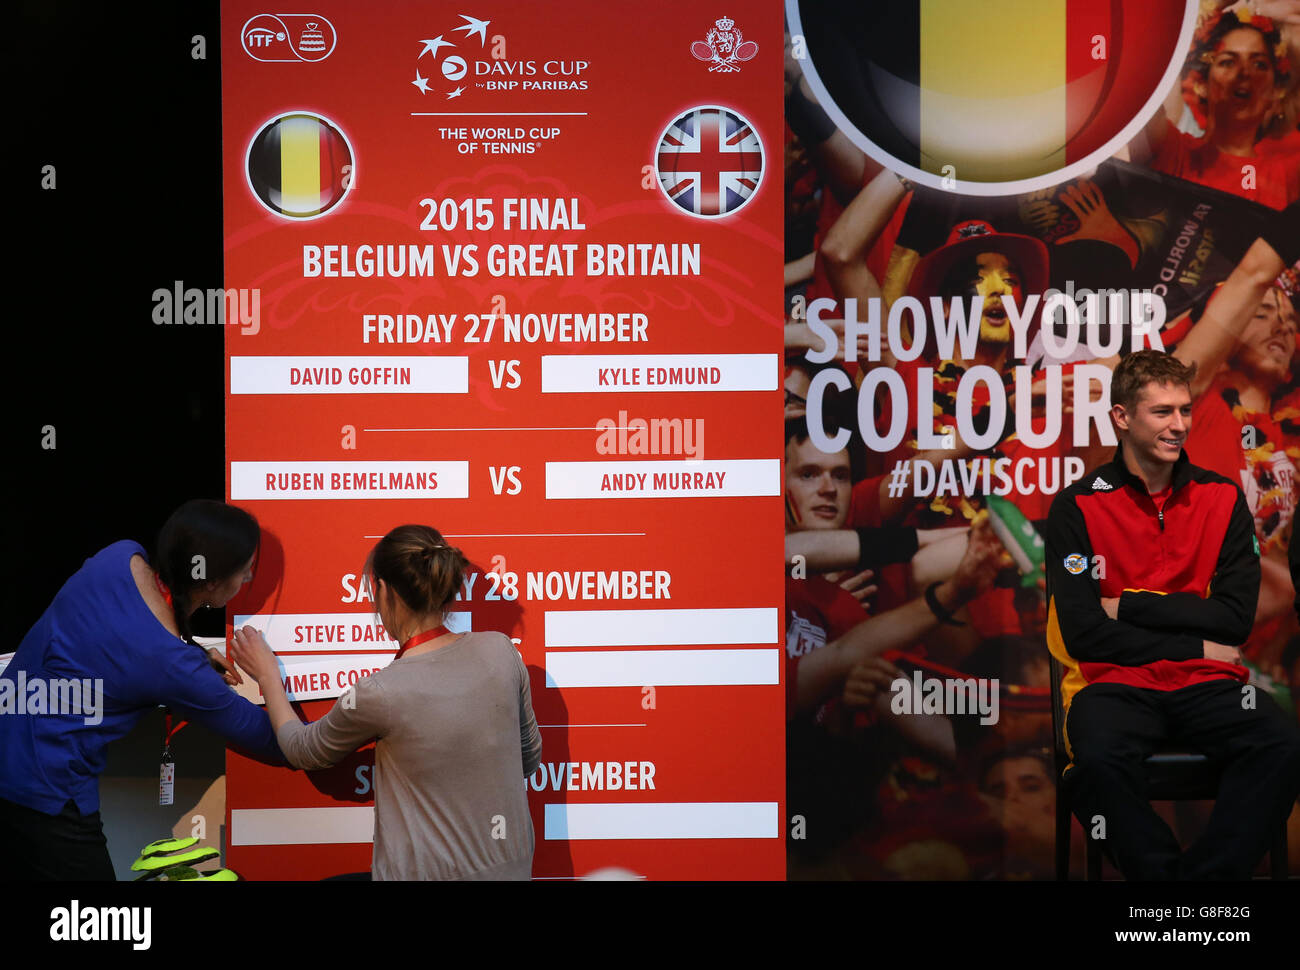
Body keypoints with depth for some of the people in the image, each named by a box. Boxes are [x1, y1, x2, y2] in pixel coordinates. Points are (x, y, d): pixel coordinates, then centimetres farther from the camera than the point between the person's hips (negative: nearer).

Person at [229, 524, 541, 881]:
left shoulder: (379, 694, -17)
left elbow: (300, 750, 5)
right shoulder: (500, 651, -6)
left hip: (427, 872, -6)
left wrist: (267, 675, 20)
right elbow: (530, 759, 10)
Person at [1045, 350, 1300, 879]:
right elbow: (1082, 633, -6)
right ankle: (1160, 872, -13)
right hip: (1115, 682, -2)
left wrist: (1129, 607, -5)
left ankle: (1205, 873, -15)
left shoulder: (1223, 498, 9)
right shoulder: (1077, 507, 0)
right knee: (1098, 760, -35)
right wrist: (1196, 647, -5)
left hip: (1206, 682, 2)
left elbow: (1236, 617, 2)